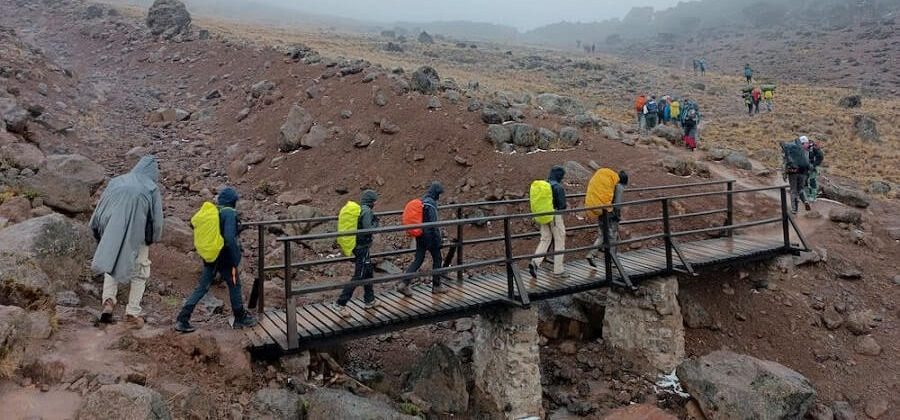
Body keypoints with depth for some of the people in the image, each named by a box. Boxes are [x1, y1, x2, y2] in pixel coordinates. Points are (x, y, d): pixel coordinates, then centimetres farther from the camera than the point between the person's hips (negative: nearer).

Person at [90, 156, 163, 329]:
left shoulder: (117, 181, 7)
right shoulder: (152, 189, -3)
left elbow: (99, 211, 10)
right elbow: (156, 220, -5)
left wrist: (102, 238, 20)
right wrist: (152, 239, 13)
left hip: (112, 236, 3)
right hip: (137, 238, -3)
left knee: (111, 268, 27)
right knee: (139, 273, 16)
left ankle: (108, 300, 7)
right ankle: (132, 314, 13)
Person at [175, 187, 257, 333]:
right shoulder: (229, 213, -15)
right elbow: (230, 239, -23)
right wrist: (234, 263, -18)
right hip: (224, 258, -6)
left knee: (202, 288, 11)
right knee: (234, 285, 10)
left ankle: (182, 320, 8)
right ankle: (240, 319, 22)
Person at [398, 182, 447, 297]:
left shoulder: (422, 201, 9)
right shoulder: (431, 203, -18)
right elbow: (433, 223, -20)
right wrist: (439, 239, -13)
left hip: (420, 235, 8)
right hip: (430, 236, -8)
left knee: (418, 260, 10)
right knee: (437, 259, 9)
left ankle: (405, 284, 0)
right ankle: (436, 286, 18)